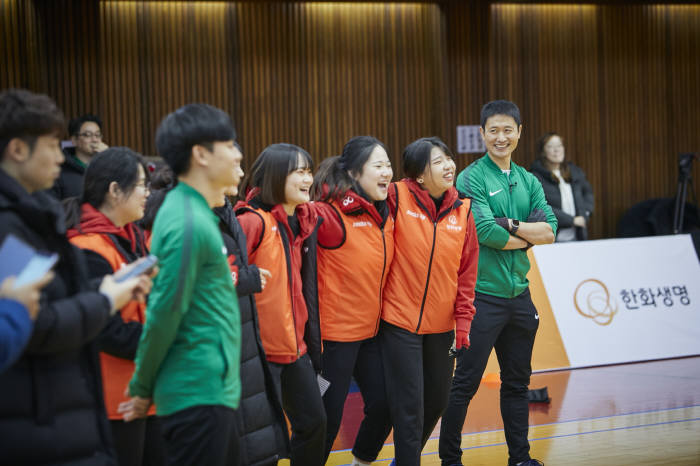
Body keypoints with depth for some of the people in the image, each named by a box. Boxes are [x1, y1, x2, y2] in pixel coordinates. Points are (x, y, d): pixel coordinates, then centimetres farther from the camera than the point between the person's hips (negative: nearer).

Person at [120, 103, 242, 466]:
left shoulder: (193, 212, 12)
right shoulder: (188, 223, -18)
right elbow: (165, 312, -18)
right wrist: (142, 389, -8)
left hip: (212, 392, 9)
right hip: (199, 395, -9)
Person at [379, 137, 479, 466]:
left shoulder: (462, 209, 2)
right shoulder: (397, 198, -10)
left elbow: (467, 270, 4)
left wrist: (463, 319, 0)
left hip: (442, 326, 5)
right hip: (400, 322, -5)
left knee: (437, 401, 17)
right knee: (409, 407, -3)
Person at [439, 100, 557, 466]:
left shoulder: (528, 181, 12)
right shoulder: (472, 178, -7)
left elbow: (549, 232, 0)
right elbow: (486, 233, -19)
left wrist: (510, 224, -13)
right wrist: (528, 237, -6)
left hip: (519, 294, 7)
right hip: (483, 294, -6)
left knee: (517, 382, 15)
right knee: (465, 383, -2)